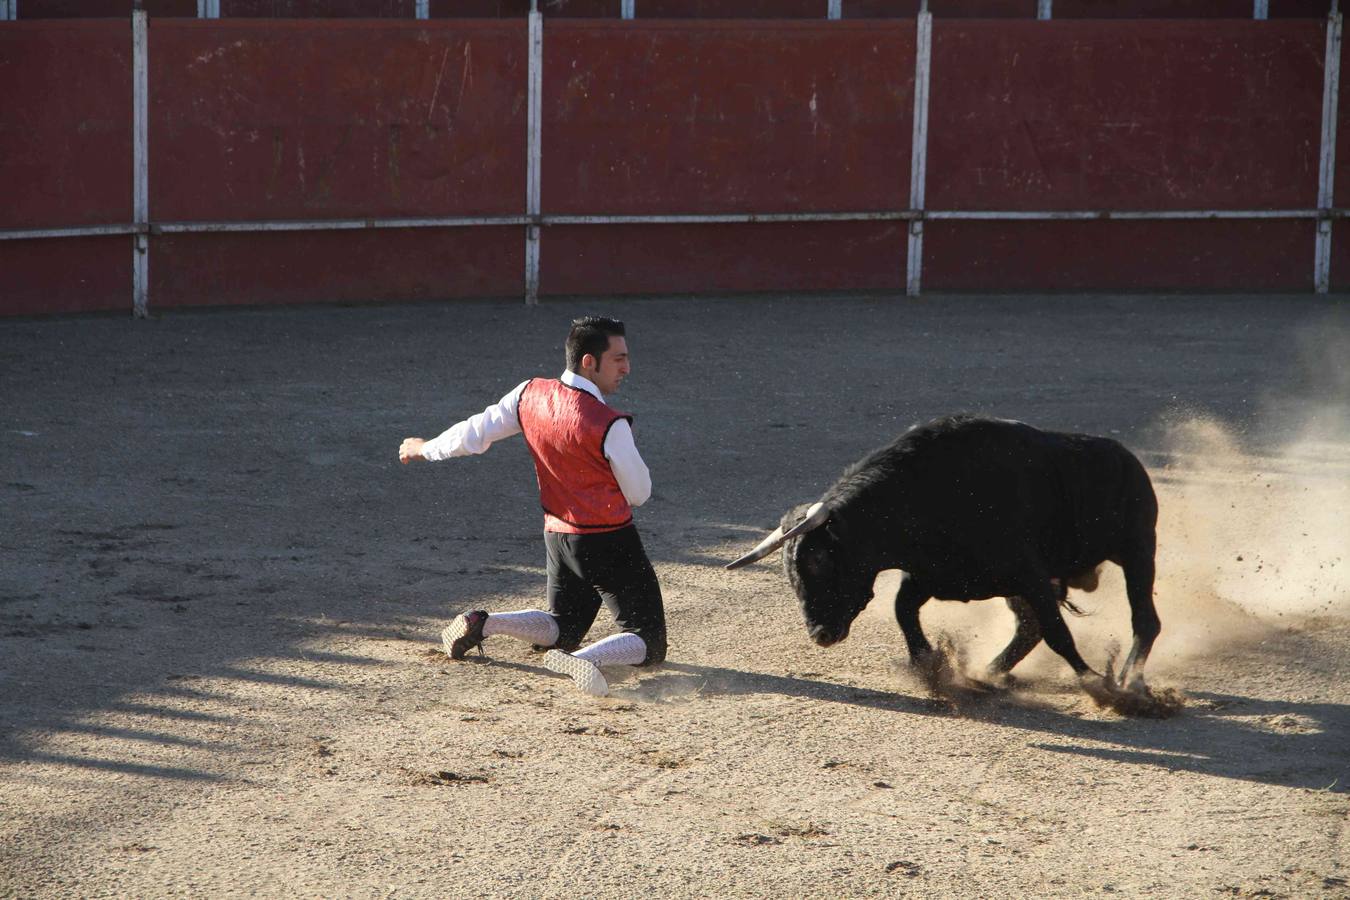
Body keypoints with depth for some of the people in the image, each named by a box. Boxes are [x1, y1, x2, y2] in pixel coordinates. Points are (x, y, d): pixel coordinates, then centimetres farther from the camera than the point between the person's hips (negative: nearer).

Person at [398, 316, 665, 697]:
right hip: (609, 539, -7)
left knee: (562, 629, 28)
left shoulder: (530, 394, -4)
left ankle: (481, 624, 4)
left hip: (558, 536, 7)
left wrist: (425, 449, 25)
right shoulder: (609, 425, -22)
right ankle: (583, 661, -32)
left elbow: (474, 434, 6)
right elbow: (638, 494, -9)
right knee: (648, 644, -3)